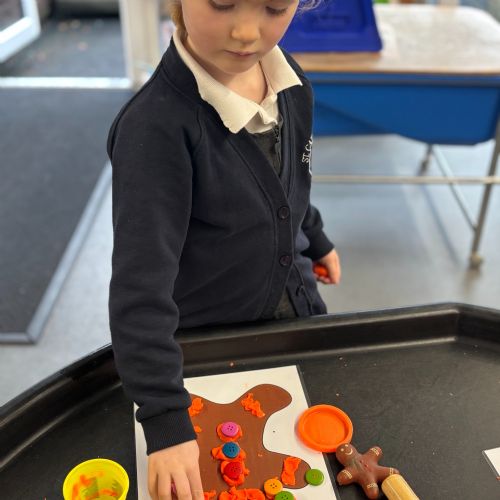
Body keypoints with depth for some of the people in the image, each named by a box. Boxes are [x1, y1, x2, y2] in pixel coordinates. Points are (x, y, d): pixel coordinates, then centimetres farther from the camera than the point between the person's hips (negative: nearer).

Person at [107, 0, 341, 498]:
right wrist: (166, 418, -34)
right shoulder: (156, 124, -31)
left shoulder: (292, 83, -9)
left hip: (296, 304, 6)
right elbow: (141, 283, -33)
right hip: (204, 341, -5)